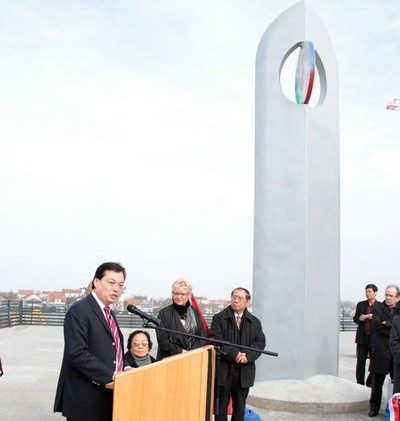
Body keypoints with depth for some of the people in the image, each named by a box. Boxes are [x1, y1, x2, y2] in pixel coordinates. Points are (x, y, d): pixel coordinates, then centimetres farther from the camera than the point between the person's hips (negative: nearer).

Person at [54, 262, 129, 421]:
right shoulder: (79, 311, -15)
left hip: (107, 396, 9)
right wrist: (110, 375, -22)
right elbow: (77, 354, -22)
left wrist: (125, 368, 4)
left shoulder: (109, 313, 15)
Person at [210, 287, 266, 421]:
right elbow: (216, 340, -11)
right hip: (223, 370, -3)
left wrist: (248, 356, -16)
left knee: (240, 407, 13)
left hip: (244, 372, 3)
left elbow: (260, 343, 2)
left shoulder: (255, 322, 9)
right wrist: (235, 354, -20)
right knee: (220, 406, 4)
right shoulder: (219, 318, -1)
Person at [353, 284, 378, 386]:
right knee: (360, 361, 5)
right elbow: (355, 319, 12)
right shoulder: (360, 304, 10)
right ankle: (360, 383, 14)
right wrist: (360, 318, -9)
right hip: (362, 337, 2)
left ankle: (370, 382, 18)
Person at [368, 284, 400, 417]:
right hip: (380, 350, -1)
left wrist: (386, 324, -14)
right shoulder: (377, 308, 1)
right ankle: (374, 407, 20)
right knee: (377, 381, 8)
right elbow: (377, 326, -12)